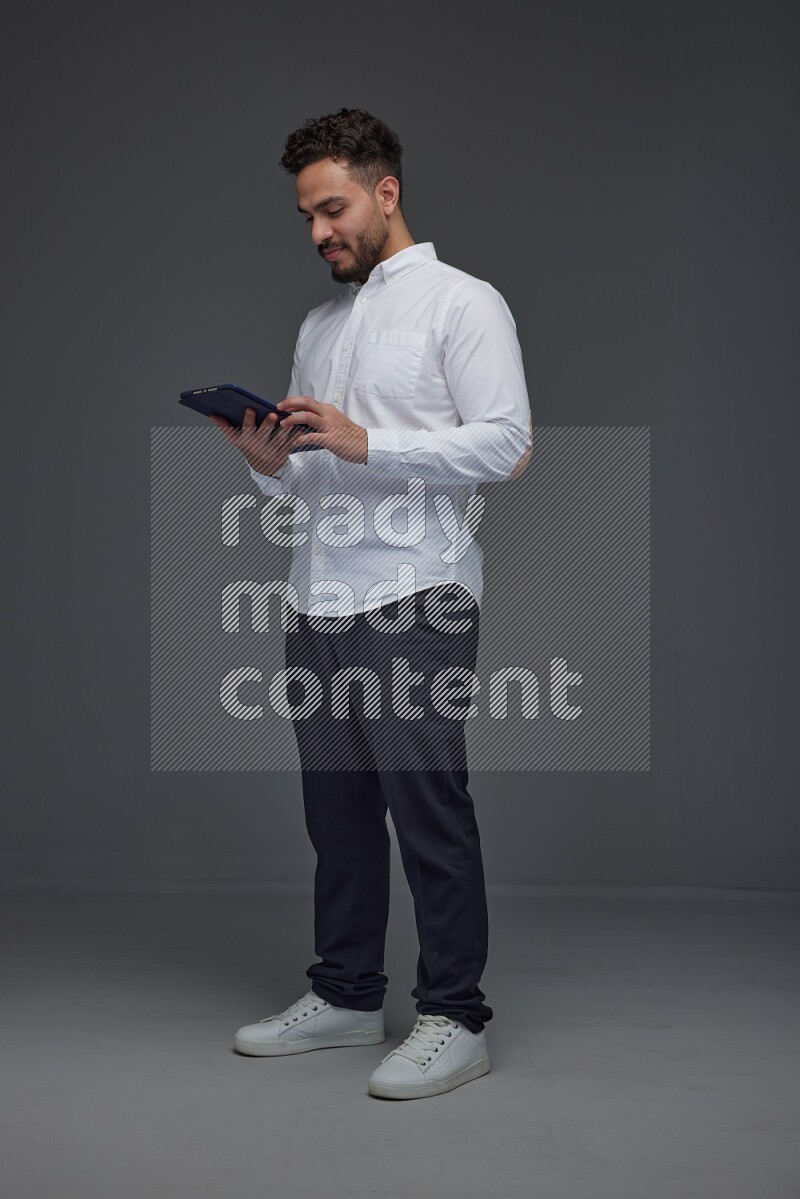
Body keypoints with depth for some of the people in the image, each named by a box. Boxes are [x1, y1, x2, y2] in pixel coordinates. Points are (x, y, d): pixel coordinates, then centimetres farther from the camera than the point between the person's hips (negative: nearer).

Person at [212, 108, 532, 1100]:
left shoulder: (462, 303, -1)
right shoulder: (318, 326, 21)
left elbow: (505, 444, -13)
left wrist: (365, 442, -19)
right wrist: (268, 462, 0)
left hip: (413, 604, -7)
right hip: (318, 602, 7)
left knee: (427, 810, -6)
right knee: (338, 811, 12)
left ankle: (453, 1018, 4)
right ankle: (346, 996, 24)